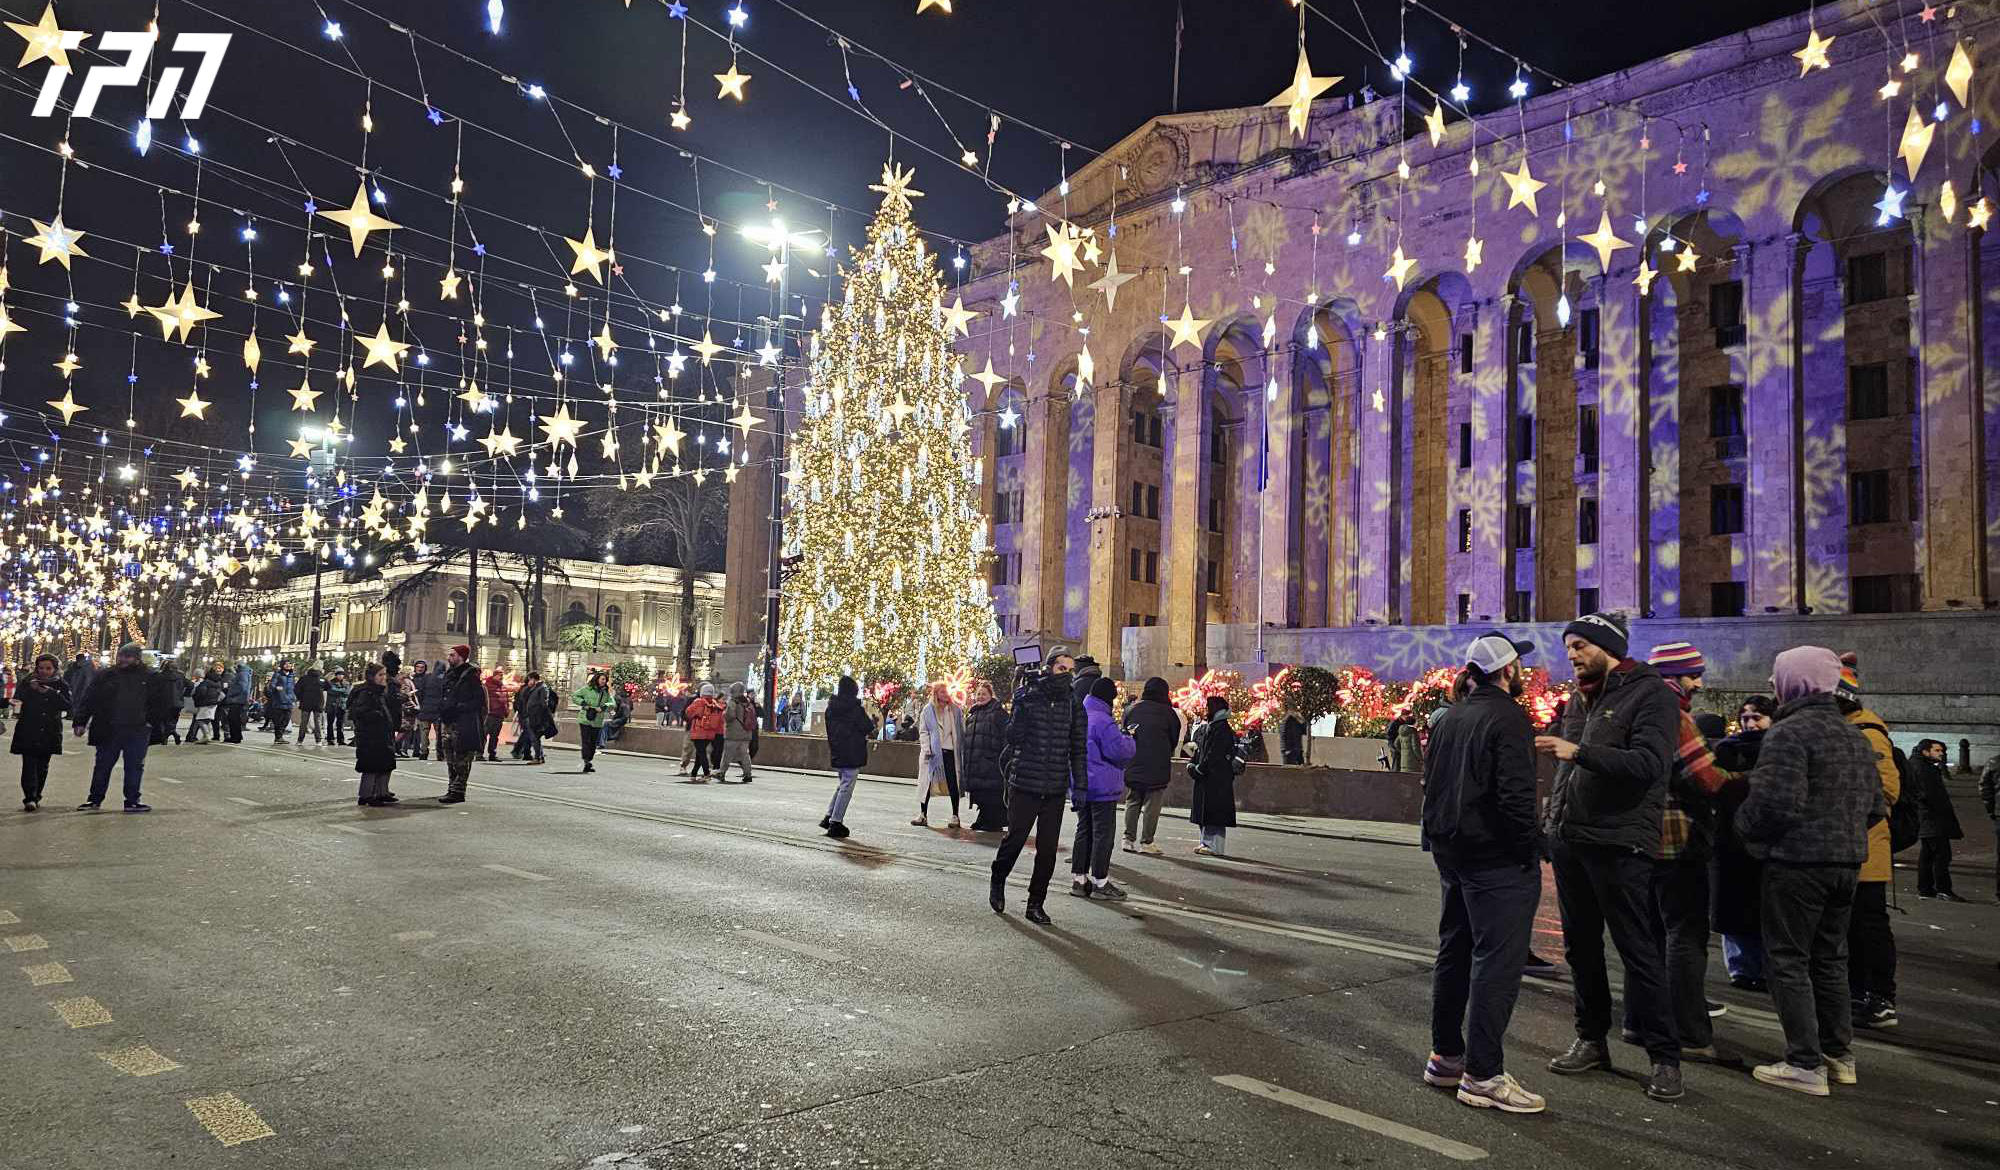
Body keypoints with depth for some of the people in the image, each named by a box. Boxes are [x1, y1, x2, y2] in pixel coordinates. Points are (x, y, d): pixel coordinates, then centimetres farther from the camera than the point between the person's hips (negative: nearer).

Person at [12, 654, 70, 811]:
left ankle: (35, 797, 16)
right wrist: (30, 689, -22)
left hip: (49, 733, 2)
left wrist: (52, 693, -16)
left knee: (42, 766, 6)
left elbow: (68, 705, -5)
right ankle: (29, 798, -17)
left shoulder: (61, 685, 7)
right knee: (29, 764, -12)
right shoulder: (27, 682, 6)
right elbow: (17, 699, -7)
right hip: (28, 732, -1)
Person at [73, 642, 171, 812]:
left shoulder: (151, 677, 2)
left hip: (137, 732, 0)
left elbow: (160, 703, 8)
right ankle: (95, 800, 22)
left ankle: (132, 801, 15)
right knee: (102, 765, 9)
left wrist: (151, 721, -2)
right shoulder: (105, 675, 2)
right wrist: (80, 722, -3)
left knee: (135, 766, 5)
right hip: (108, 731, 0)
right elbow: (88, 699, 3)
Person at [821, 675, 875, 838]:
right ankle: (835, 823, 1)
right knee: (847, 786, 0)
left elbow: (829, 729, 13)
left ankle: (829, 816, 15)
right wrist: (872, 720, 10)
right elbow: (868, 728, -10)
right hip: (852, 754, -7)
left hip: (836, 753, 7)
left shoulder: (831, 707, 5)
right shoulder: (855, 708, -16)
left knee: (843, 783, 21)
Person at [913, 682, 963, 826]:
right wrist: (926, 748, -10)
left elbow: (962, 731, 10)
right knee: (927, 782, 2)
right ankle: (923, 815, 12)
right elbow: (923, 732, 2)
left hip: (950, 751, 1)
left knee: (953, 783, 0)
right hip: (933, 752, -1)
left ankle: (955, 816, 8)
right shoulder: (928, 710, 4)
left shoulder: (955, 710, 8)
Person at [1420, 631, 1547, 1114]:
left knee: (1454, 953, 17)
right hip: (1498, 861, -9)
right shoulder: (1508, 718, -14)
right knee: (1497, 963, -4)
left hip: (1453, 856, 9)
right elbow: (1516, 796, -23)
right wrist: (1531, 850, -14)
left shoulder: (1450, 720, 13)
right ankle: (1482, 1074, -2)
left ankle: (1445, 1056, 27)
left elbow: (1431, 787, 17)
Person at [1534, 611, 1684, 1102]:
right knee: (1580, 947, 14)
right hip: (1570, 840, 8)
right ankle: (1591, 1040, 26)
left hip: (1620, 844, -8)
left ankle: (1665, 1057, 10)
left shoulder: (1650, 694, -8)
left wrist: (1579, 752, -28)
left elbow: (1650, 763, -22)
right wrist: (1554, 821, 14)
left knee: (1639, 951, -1)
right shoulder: (1581, 697, 15)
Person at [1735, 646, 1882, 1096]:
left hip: (1798, 860, -8)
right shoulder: (1854, 735, 13)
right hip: (1848, 859, 9)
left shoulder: (1790, 731, -16)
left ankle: (1805, 1064, 1)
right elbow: (1875, 803, 16)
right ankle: (1840, 1054, 26)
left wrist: (1745, 825, -6)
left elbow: (1776, 801, -23)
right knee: (1829, 957, 19)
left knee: (1787, 959, 0)